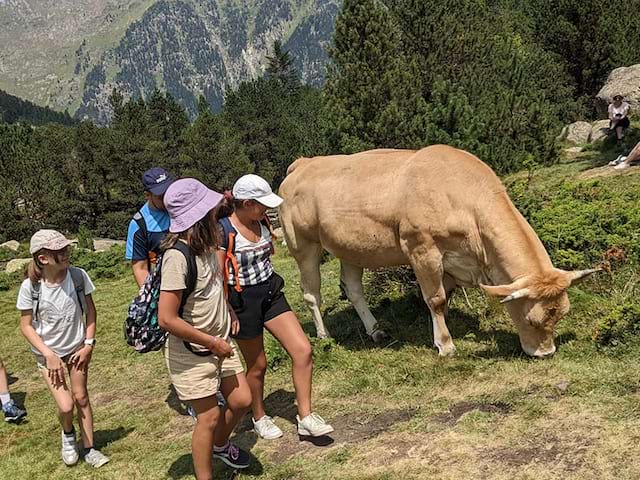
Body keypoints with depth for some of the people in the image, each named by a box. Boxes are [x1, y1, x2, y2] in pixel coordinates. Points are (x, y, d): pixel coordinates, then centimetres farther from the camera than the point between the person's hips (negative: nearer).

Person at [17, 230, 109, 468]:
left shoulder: (78, 275, -17)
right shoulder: (30, 286, -21)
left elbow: (90, 310, -3)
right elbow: (26, 325, -10)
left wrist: (89, 344, -6)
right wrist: (49, 355, -16)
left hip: (77, 348, 2)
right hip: (48, 353, -1)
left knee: (81, 398, 9)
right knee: (65, 406, -7)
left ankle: (89, 448, 27)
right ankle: (68, 434, 28)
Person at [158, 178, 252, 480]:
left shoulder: (205, 245, 0)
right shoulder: (177, 255, -26)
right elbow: (167, 319, -28)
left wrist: (227, 312, 8)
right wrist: (212, 342, -19)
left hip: (220, 344, 8)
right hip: (192, 354, -8)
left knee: (241, 401, 13)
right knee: (209, 417, 1)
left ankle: (220, 445, 42)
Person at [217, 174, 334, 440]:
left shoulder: (261, 223, 2)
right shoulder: (223, 231, -19)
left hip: (271, 293, 6)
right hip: (243, 301, -6)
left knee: (303, 350, -5)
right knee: (257, 365, 10)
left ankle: (305, 417, 6)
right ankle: (259, 418, 36)